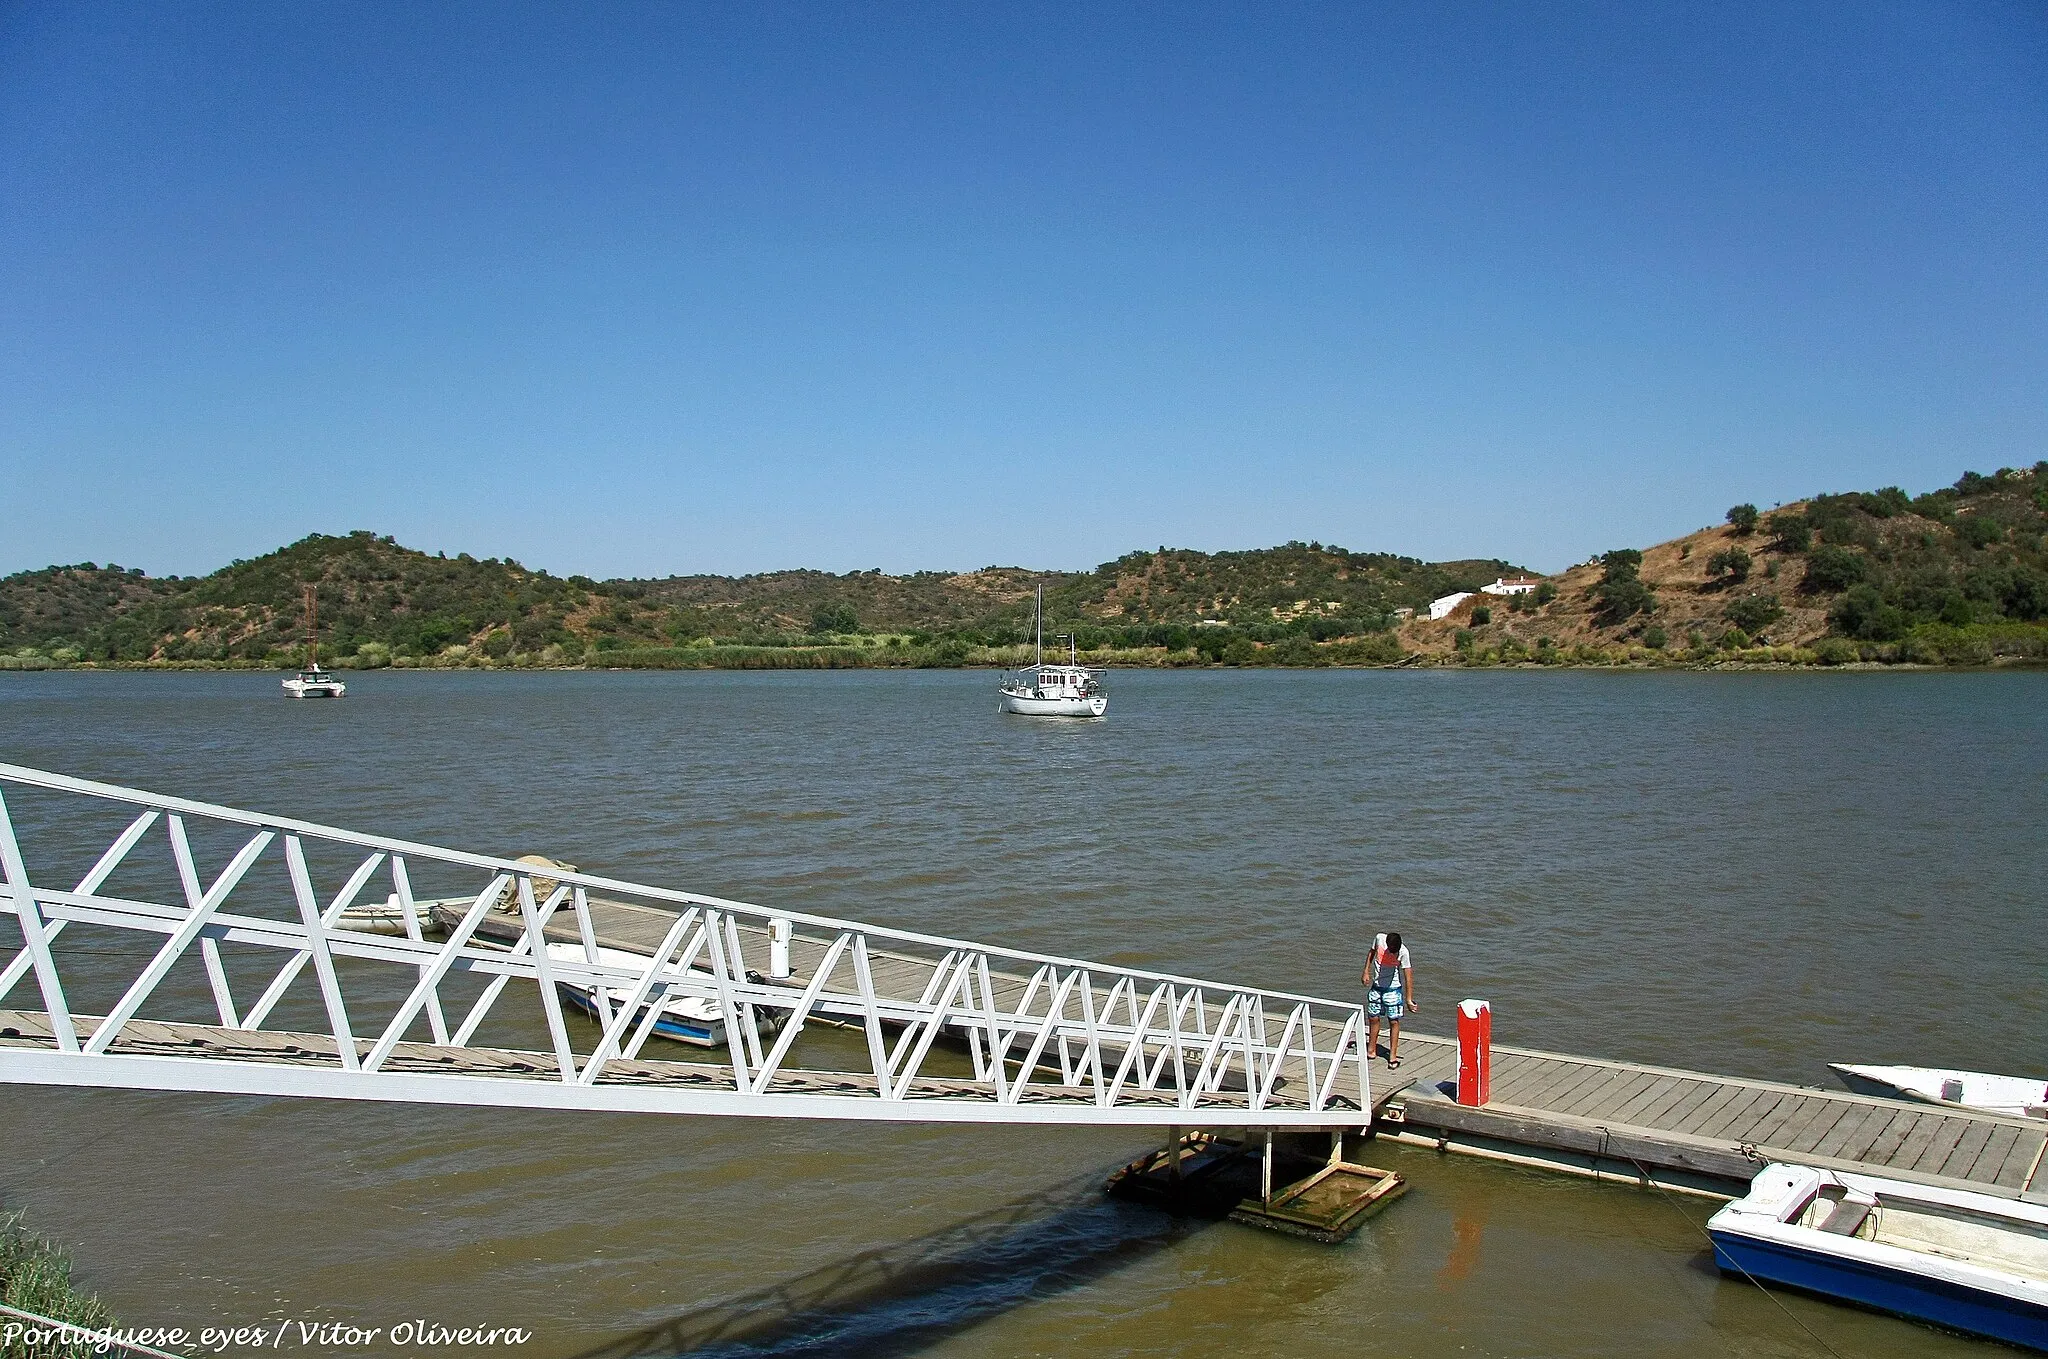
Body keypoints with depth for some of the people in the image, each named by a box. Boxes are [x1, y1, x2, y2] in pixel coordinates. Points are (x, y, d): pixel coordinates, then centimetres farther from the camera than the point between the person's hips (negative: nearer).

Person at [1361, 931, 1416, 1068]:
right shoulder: (1379, 938, -13)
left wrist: (1409, 999, -18)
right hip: (1376, 987, 3)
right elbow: (1372, 952, 9)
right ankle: (1371, 1050, 26)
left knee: (1394, 1021, 0)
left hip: (1393, 989, -3)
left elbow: (1408, 975, -18)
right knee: (1373, 1018, 11)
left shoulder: (1403, 952, -21)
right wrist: (1366, 971, 8)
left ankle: (1393, 1055, 9)